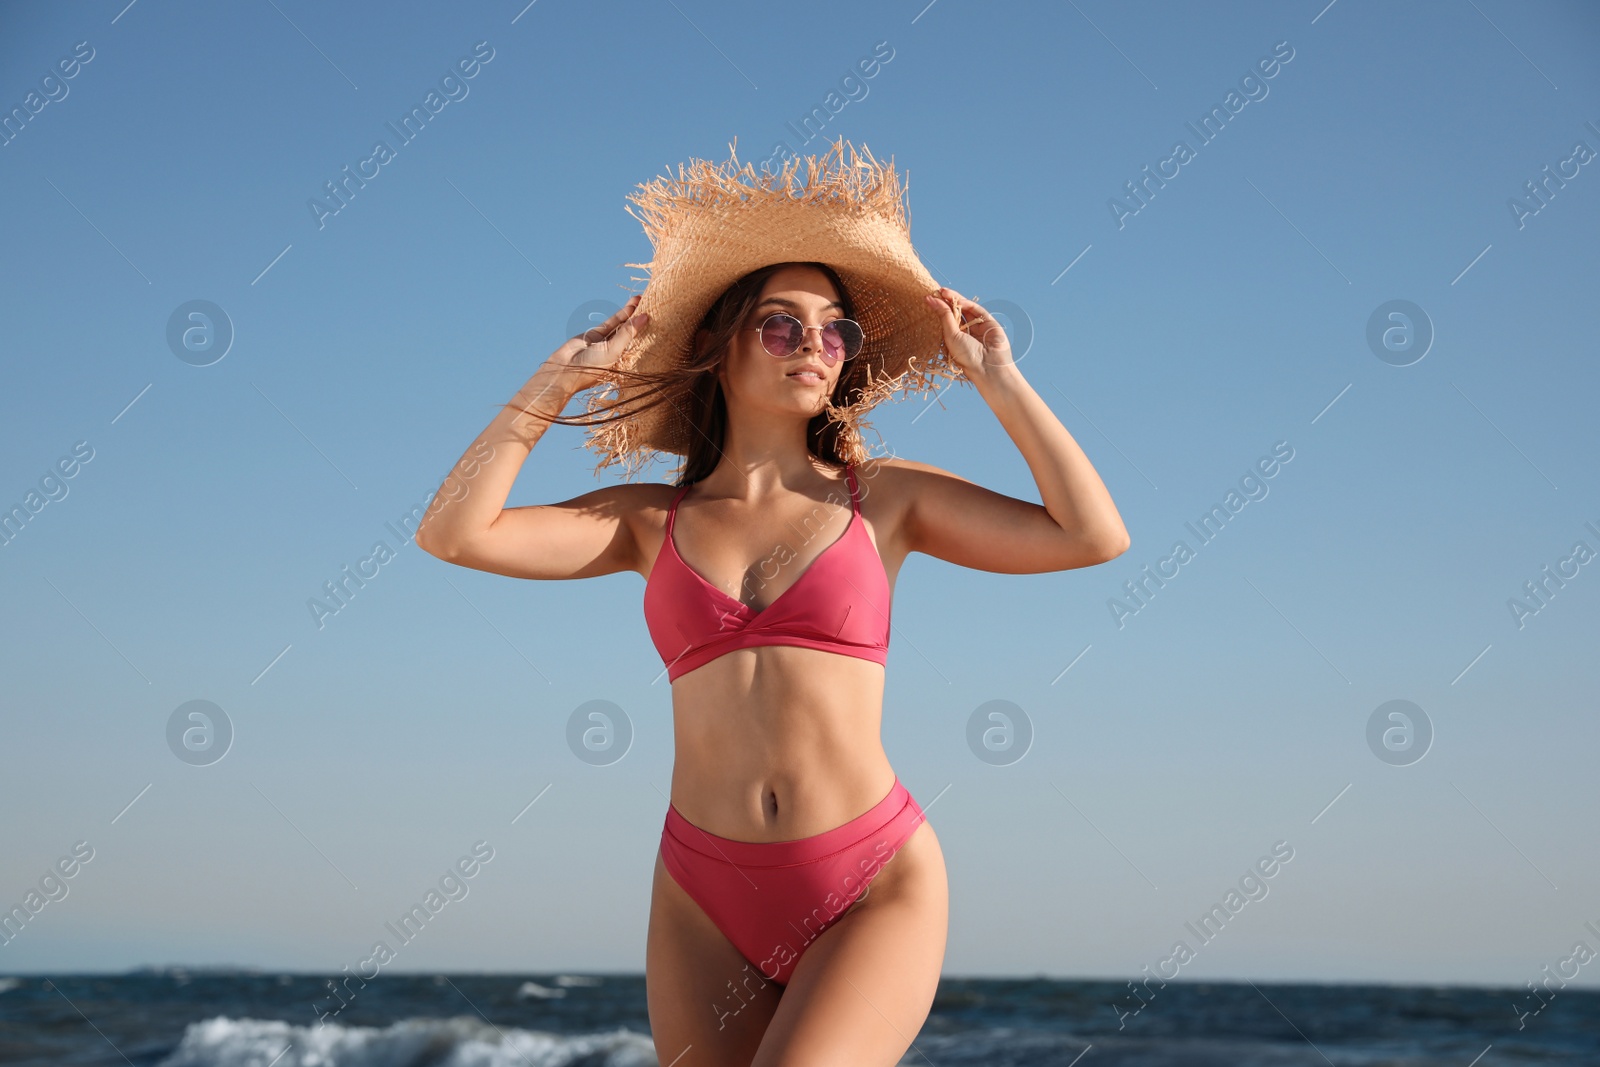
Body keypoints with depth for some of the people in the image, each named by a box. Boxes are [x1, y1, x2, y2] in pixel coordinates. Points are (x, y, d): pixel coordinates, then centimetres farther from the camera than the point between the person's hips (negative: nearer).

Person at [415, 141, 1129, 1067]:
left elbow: (1096, 537, -2)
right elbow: (453, 533, 0)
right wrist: (561, 379, 4)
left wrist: (997, 380, 2)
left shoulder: (883, 497, 7)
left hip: (874, 887, -3)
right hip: (705, 897, 3)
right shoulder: (654, 522, 10)